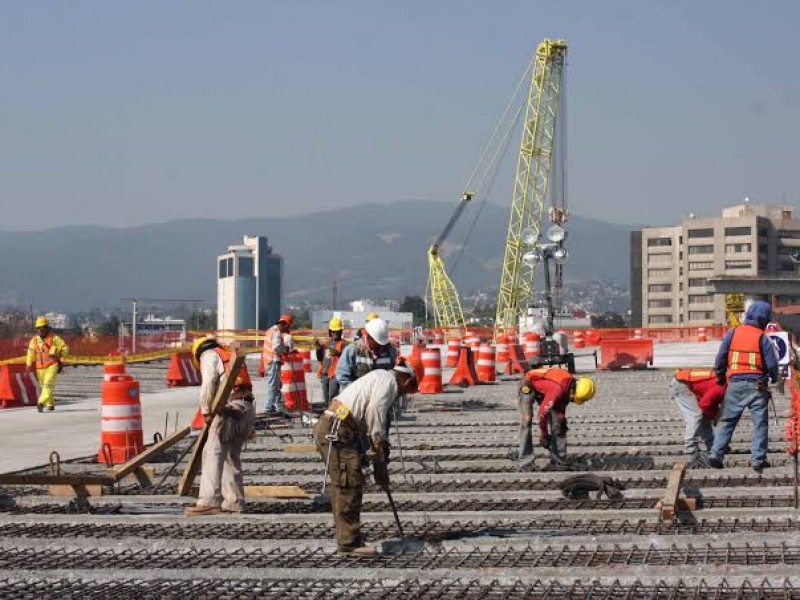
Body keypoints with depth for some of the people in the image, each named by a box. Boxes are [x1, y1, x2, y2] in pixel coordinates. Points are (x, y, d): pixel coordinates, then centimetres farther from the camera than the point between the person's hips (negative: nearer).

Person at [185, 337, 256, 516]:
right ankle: (233, 503, 14)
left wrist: (206, 410, -4)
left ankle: (209, 501, -22)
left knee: (213, 452, -12)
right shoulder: (231, 356, 33)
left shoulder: (209, 355, 10)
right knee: (232, 456, 15)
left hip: (231, 408, -8)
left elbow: (209, 382, -9)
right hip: (248, 409, 8)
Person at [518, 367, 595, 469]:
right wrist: (543, 434, -21)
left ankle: (558, 460, 7)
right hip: (528, 386, -9)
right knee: (526, 421, -19)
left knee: (557, 422, 2)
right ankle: (525, 462, -19)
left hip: (543, 388, 9)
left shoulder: (570, 384, -12)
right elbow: (543, 412, -32)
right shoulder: (559, 389, -38)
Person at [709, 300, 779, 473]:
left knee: (727, 421, 10)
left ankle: (716, 454, 3)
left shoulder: (733, 333, 1)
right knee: (760, 423, 5)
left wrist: (720, 376, 19)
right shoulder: (762, 338, -5)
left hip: (735, 383, 2)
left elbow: (720, 358, 3)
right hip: (757, 385, -2)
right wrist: (774, 378, 17)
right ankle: (758, 460, 2)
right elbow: (772, 363, -5)